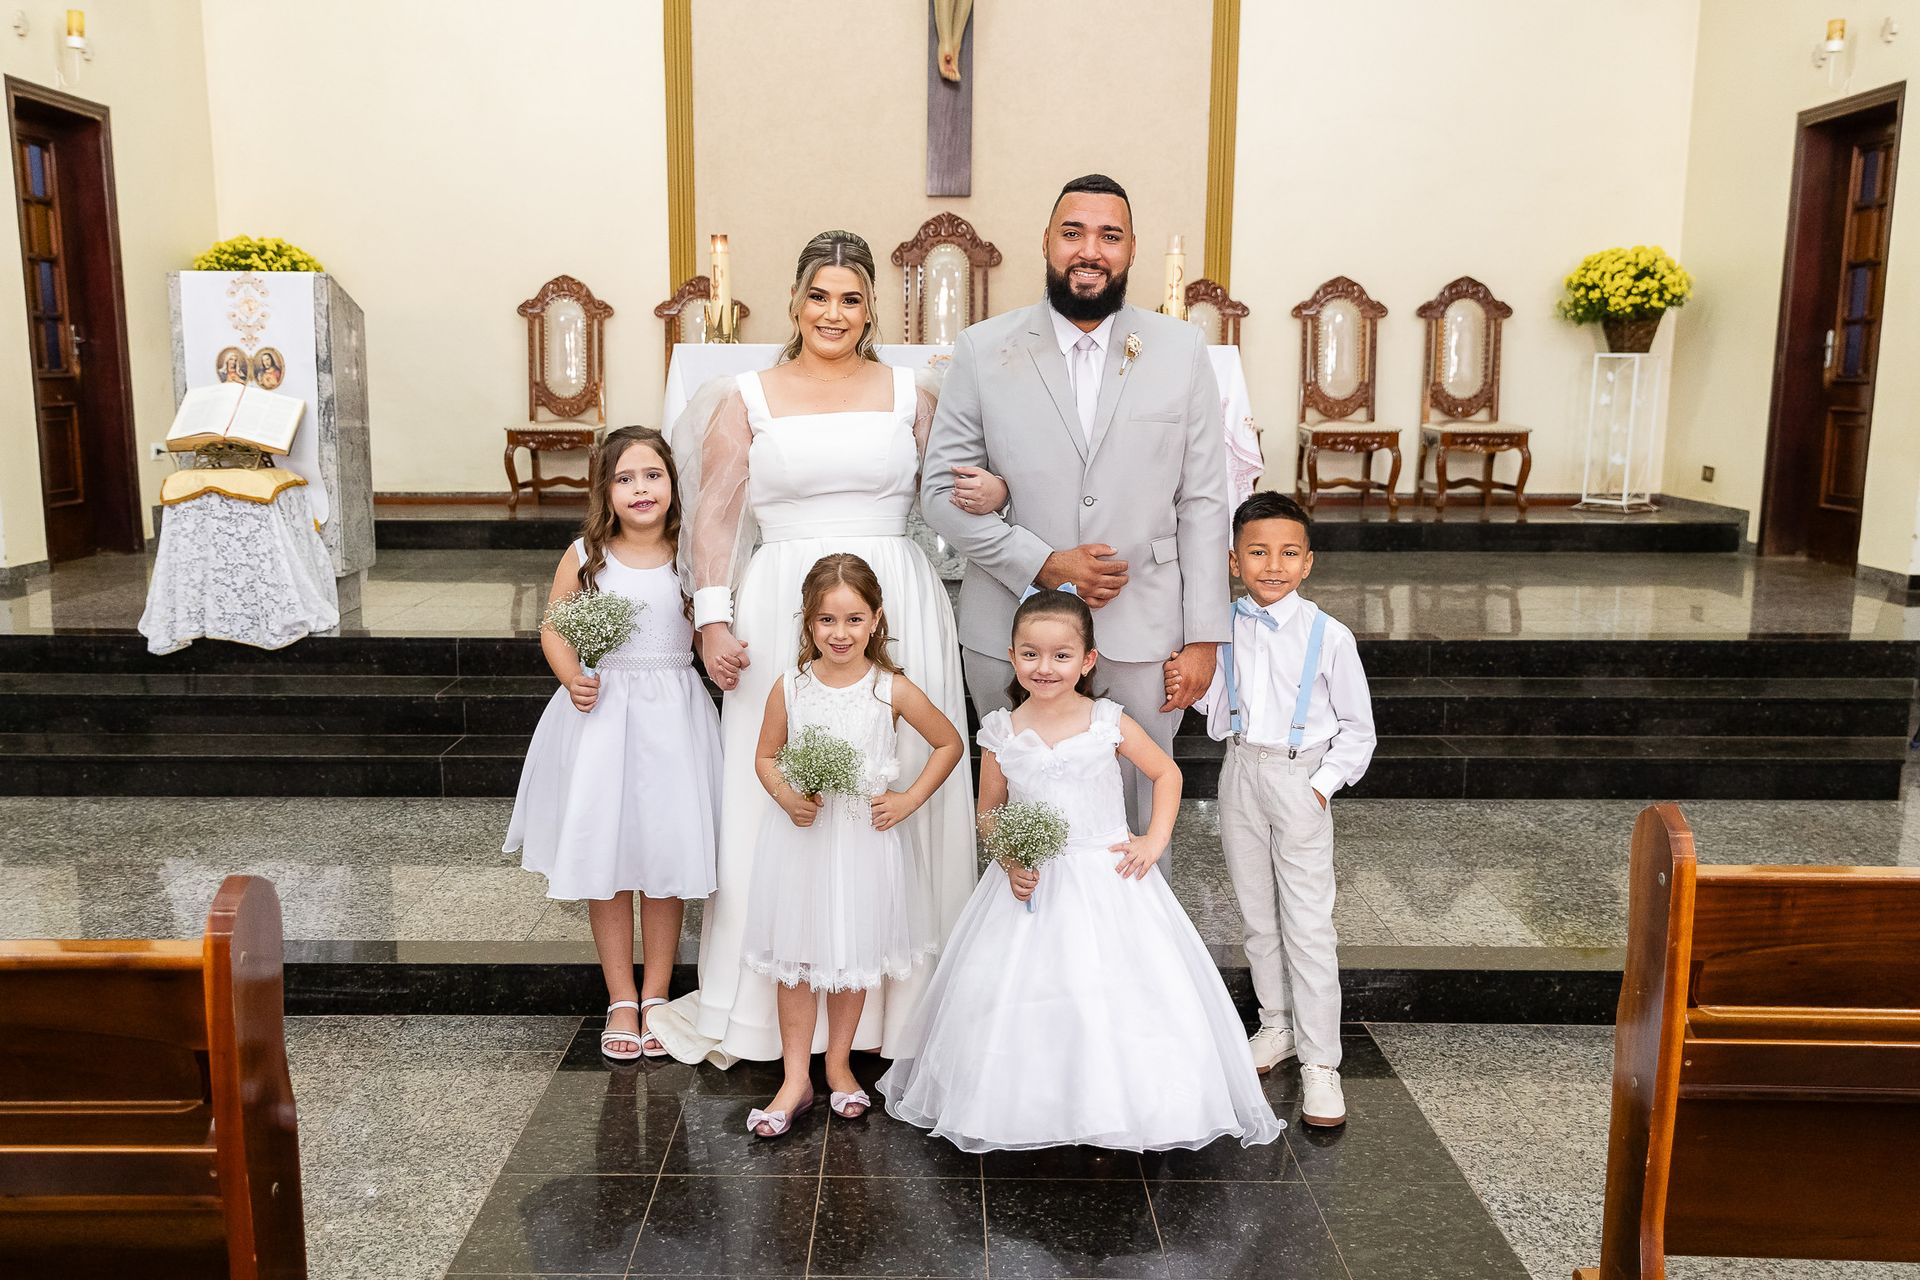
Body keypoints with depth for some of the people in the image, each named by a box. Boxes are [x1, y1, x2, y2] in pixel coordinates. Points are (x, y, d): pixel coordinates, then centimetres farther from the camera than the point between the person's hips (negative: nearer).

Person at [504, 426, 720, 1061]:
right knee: (604, 859, 7)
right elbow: (555, 630, 5)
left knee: (666, 856, 5)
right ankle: (621, 1000, 23)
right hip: (601, 714, 0)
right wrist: (573, 680, -12)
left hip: (671, 720, 0)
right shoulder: (585, 555, -1)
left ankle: (656, 995, 23)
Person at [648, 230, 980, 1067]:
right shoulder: (749, 400, 9)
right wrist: (713, 619, -4)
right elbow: (714, 518, 6)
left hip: (899, 608, 1)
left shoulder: (908, 395, 12)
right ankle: (774, 1000, 15)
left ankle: (896, 995, 15)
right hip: (783, 616, 0)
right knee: (779, 799, 1)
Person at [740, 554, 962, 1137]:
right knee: (794, 958, 7)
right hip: (800, 837, 1)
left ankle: (838, 1062, 33)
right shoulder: (790, 687, -4)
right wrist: (786, 796, -13)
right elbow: (766, 755, 7)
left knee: (853, 954, 13)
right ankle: (796, 1078, 20)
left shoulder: (892, 689, -9)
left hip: (864, 838, -1)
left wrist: (908, 800, -5)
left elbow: (949, 743, 2)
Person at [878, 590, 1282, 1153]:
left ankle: (1117, 1104, 20)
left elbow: (1167, 773, 6)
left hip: (1108, 880, -1)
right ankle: (1024, 1107, 25)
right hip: (1031, 885, 1)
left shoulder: (1110, 723, -7)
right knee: (1017, 995, 4)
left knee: (1122, 991, -1)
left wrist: (1155, 841, -3)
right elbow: (988, 814, 7)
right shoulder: (1001, 735, -4)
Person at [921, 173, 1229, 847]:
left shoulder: (1181, 349, 3)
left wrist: (1203, 636, -1)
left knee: (1140, 821, 10)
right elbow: (940, 490, 0)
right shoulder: (983, 350, 1)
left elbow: (1203, 501, 3)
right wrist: (1042, 564, -12)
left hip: (1142, 638, 0)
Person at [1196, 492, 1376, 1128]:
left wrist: (1324, 783, -12)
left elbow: (1358, 727, -4)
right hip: (1240, 774, 4)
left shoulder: (1329, 636, -12)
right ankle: (1277, 1025, 34)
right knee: (1257, 915, 16)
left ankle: (1319, 1062, 11)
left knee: (1308, 925, 0)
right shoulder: (1224, 628, -1)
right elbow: (1219, 716, 4)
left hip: (1300, 781, -4)